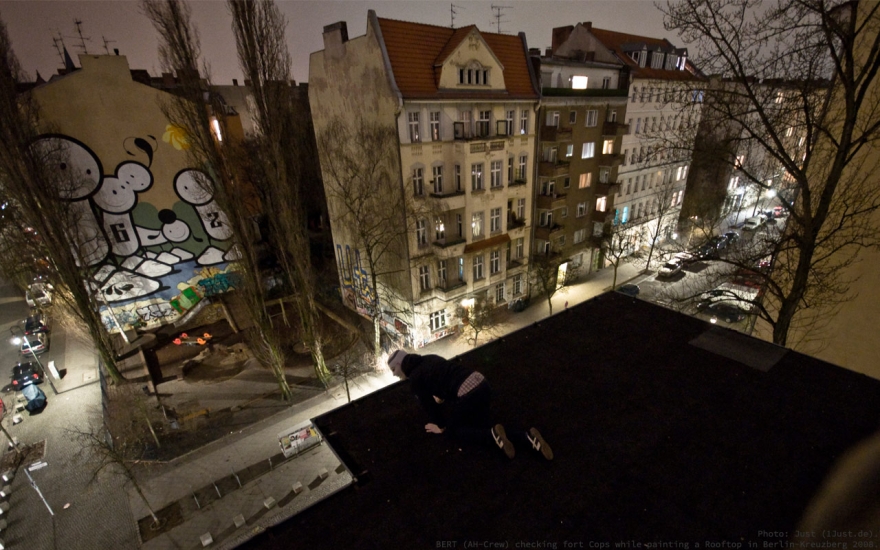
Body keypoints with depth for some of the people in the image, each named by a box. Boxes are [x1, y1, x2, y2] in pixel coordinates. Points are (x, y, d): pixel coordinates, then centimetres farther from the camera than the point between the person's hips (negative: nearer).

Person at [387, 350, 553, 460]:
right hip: (481, 383, 8)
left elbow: (428, 403, 4)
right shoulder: (429, 359, 21)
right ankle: (529, 437, 0)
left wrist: (441, 426, 19)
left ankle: (494, 434, -6)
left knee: (453, 429, 16)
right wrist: (442, 397, 53)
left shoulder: (415, 379, -2)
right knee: (483, 427, 17)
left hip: (468, 394, -8)